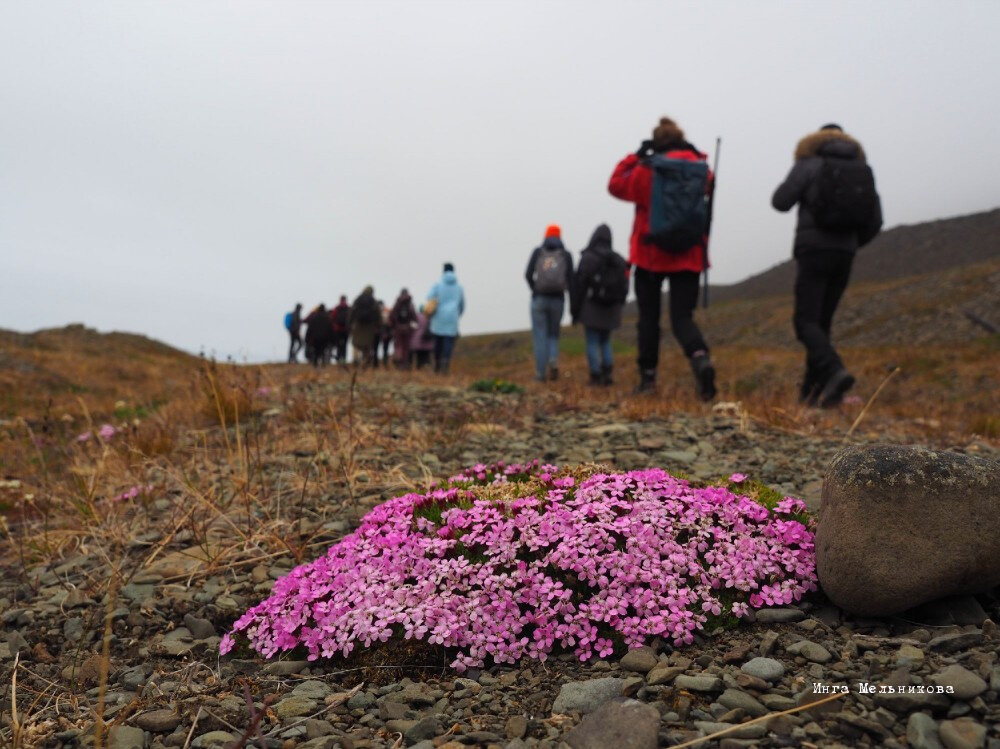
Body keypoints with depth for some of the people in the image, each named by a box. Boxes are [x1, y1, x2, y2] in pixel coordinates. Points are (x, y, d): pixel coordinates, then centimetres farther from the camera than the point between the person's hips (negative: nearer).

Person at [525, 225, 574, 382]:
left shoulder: (537, 251, 2)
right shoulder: (566, 254, 3)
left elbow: (528, 274, -5)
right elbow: (570, 279, -3)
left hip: (539, 299, -1)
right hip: (558, 299, 1)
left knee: (540, 336, 5)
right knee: (553, 334, 16)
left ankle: (541, 372, 1)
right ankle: (553, 360, -10)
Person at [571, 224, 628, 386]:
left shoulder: (587, 258, -9)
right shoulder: (618, 260, 5)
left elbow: (578, 286, -10)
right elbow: (624, 287, 8)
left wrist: (574, 311, -3)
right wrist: (618, 305, 18)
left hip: (591, 307, -4)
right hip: (611, 309, 5)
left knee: (592, 342, 2)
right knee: (605, 341, 16)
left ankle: (596, 376, -1)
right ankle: (607, 373, 6)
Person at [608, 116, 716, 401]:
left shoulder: (646, 170, -7)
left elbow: (616, 184, 6)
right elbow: (709, 186, 21)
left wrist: (634, 156, 13)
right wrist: (694, 155, 18)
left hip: (650, 255, -2)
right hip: (688, 257, 2)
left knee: (648, 317, 11)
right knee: (682, 317, 2)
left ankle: (647, 376, 11)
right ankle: (700, 358, -28)